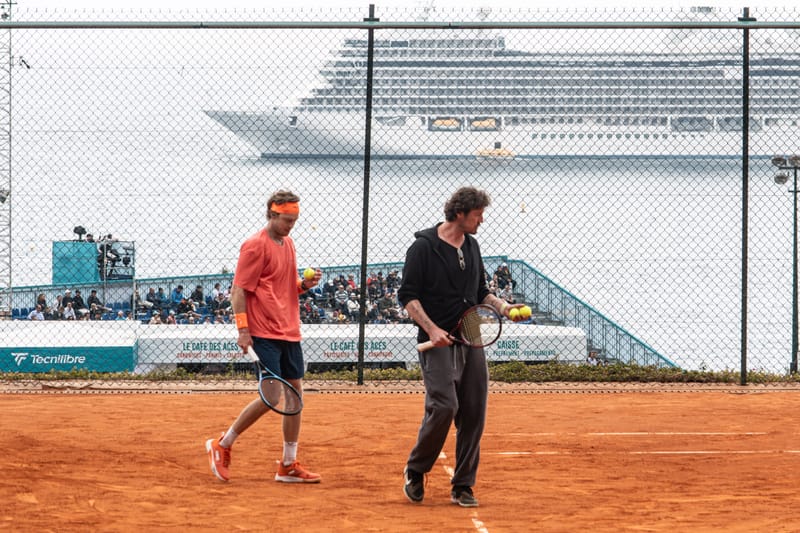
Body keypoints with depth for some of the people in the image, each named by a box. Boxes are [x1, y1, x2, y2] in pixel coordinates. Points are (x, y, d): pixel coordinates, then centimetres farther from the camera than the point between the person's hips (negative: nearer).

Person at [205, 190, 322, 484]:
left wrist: (304, 284, 4)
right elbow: (238, 290, -12)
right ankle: (222, 446, 4)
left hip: (290, 332, 8)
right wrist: (243, 329, -18)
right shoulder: (256, 246, -11)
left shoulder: (288, 243, 15)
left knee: (295, 392, 7)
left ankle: (288, 465, 14)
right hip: (265, 334, -8)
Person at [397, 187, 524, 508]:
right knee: (444, 406, -18)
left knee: (474, 414, 1)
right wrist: (431, 329, -18)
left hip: (471, 343, 7)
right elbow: (408, 295, -8)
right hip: (438, 343, -7)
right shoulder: (424, 246, -6)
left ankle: (462, 486, 10)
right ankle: (415, 471, 4)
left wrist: (501, 306, 6)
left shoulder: (471, 246, 16)